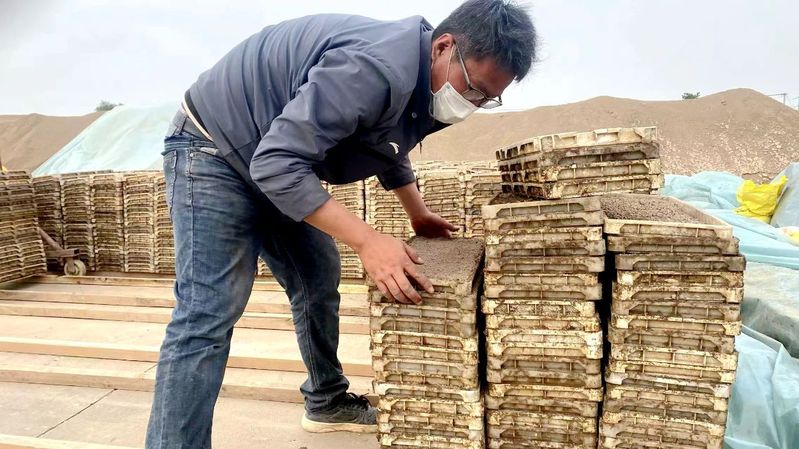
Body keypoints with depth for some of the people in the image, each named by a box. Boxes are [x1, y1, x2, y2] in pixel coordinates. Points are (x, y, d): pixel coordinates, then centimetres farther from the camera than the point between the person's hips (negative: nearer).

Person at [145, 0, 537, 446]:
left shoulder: (421, 82, -1)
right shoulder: (377, 69, -33)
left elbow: (390, 147, 19)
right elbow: (277, 162, -36)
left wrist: (418, 213, 12)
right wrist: (367, 239, -37)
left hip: (277, 163, 9)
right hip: (215, 151, -9)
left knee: (319, 281, 13)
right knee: (207, 318, -15)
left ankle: (327, 403, 31)